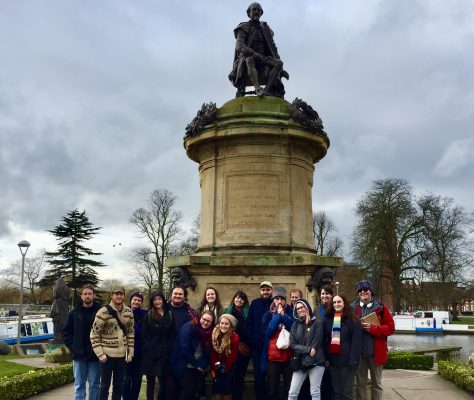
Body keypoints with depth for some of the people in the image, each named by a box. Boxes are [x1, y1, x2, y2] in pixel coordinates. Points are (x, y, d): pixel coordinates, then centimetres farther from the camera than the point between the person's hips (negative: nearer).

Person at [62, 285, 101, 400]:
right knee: (79, 385, 8)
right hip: (79, 355, 2)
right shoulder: (74, 313, 4)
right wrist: (72, 347, -1)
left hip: (95, 355, -2)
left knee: (94, 384, 6)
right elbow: (65, 332, 8)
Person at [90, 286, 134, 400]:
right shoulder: (104, 312, -12)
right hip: (107, 354, -4)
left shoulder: (129, 312, 3)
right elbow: (94, 334, -10)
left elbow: (131, 333, 9)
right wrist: (100, 353, -14)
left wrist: (130, 353, 5)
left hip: (122, 355, 4)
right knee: (105, 385, 5)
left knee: (119, 386, 13)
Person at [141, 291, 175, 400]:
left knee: (167, 382, -2)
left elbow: (173, 334, 8)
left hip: (165, 354, 1)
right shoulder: (148, 315, 2)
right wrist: (148, 348, -10)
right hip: (151, 354, -1)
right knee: (150, 382, 7)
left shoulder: (169, 314, 7)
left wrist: (168, 347, -3)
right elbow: (144, 335, -1)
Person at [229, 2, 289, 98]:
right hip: (246, 60, -4)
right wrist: (256, 54, -30)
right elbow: (239, 46, -13)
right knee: (249, 60, -40)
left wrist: (280, 68, 2)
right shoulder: (243, 28, 5)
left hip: (263, 60, 4)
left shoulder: (265, 29, 19)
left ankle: (266, 90, -42)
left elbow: (273, 48, 17)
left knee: (279, 63, -26)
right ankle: (258, 89, -54)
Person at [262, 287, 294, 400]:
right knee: (272, 388, 5)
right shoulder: (268, 315, 5)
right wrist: (277, 316, -10)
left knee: (290, 388, 2)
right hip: (273, 356, 0)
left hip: (289, 355, 0)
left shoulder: (291, 313, 6)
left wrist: (283, 316, -12)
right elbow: (268, 332, -8)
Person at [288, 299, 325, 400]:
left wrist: (308, 359, -11)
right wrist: (308, 350, -14)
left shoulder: (317, 322, -3)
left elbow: (316, 343, -8)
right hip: (300, 362, 4)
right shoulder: (295, 324, 9)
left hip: (315, 361, -4)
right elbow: (292, 344, -1)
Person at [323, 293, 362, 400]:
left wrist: (353, 360, -18)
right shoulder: (327, 319, 9)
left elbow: (356, 342, -10)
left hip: (346, 360, -4)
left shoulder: (352, 320, -4)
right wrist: (325, 358, 1)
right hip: (333, 359, 4)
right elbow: (324, 340, 9)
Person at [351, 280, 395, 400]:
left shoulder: (381, 308, -3)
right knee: (360, 383, 11)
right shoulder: (353, 307, 3)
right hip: (359, 352, 2)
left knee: (377, 383, 10)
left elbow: (390, 327, -6)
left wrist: (373, 328, -17)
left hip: (375, 351, -2)